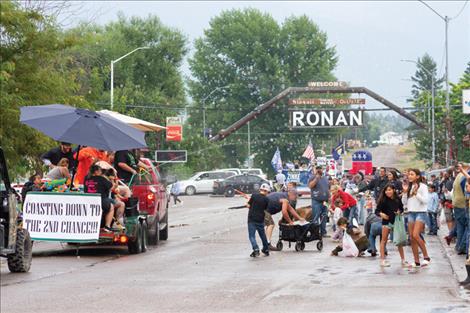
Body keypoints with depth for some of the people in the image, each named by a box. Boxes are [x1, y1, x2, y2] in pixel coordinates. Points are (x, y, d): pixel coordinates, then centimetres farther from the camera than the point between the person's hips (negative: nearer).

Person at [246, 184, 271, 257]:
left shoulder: (254, 195, -7)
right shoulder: (266, 199, -3)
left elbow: (248, 205, -3)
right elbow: (265, 209, 6)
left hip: (252, 219, -2)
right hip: (260, 220, 2)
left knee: (252, 236, -3)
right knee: (263, 235, 18)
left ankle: (256, 249, -23)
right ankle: (266, 250, 31)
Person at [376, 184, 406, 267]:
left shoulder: (397, 199, 0)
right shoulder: (383, 200, -9)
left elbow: (401, 208, 14)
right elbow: (377, 211, -8)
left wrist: (399, 212, -7)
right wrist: (381, 214, -27)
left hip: (396, 221, 3)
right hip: (386, 221, -3)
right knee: (384, 240, -1)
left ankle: (403, 260, 14)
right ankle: (382, 260, 1)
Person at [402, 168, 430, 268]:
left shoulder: (422, 186, -5)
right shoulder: (409, 187, 12)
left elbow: (425, 200, -13)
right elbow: (404, 202, 12)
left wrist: (416, 193, -17)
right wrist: (405, 192, -1)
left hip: (420, 213, -7)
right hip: (411, 213, 7)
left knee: (415, 235, -20)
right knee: (411, 238, 2)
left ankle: (426, 257, -10)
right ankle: (416, 262, 7)